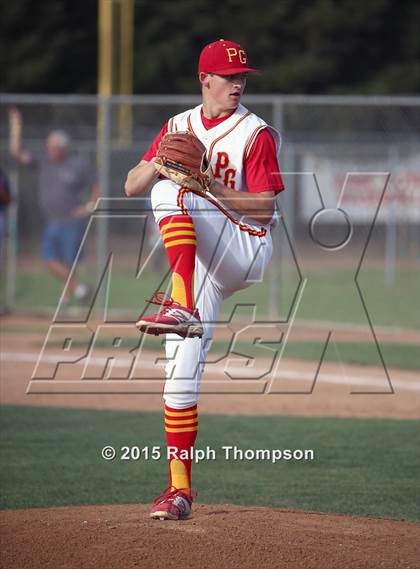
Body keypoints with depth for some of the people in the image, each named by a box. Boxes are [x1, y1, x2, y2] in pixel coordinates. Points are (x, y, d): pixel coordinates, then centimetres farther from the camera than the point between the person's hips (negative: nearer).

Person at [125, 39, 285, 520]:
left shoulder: (256, 134, -4)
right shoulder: (178, 127, 13)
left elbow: (264, 211, -11)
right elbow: (132, 187, 9)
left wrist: (210, 186, -22)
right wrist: (158, 162, -11)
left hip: (246, 249, -5)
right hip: (202, 264, 5)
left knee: (171, 192, -27)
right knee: (181, 367, -4)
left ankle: (181, 306, -40)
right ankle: (179, 489, -1)